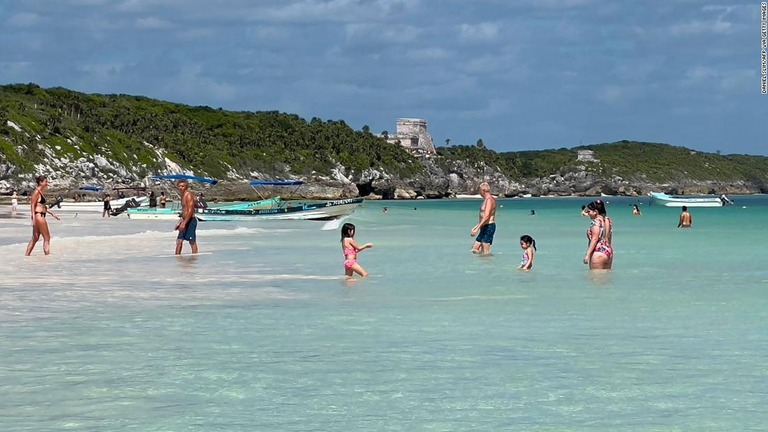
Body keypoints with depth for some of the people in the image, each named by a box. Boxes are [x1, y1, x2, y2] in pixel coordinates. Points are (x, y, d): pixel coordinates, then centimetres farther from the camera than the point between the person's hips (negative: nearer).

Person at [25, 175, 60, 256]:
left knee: (35, 238, 11)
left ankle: (27, 255, 13)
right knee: (47, 238, -4)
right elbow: (32, 205, -16)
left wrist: (52, 214, 26)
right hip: (39, 216, -10)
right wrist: (33, 218, -23)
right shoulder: (36, 192, -11)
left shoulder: (40, 192, 17)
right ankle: (47, 255, -3)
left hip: (40, 217, 10)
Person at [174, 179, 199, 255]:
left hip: (190, 220, -10)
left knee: (192, 242, -4)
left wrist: (184, 223, -24)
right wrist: (180, 222, 22)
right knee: (179, 240, 8)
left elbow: (190, 211, -21)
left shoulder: (188, 195, -14)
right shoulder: (183, 195, 15)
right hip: (185, 221, 10)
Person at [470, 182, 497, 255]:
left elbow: (486, 216, -25)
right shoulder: (486, 200, 17)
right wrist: (476, 227, 28)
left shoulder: (489, 199, -15)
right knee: (475, 249, 8)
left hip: (489, 227, -10)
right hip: (484, 228, 10)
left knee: (485, 253, -9)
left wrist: (477, 229, -28)